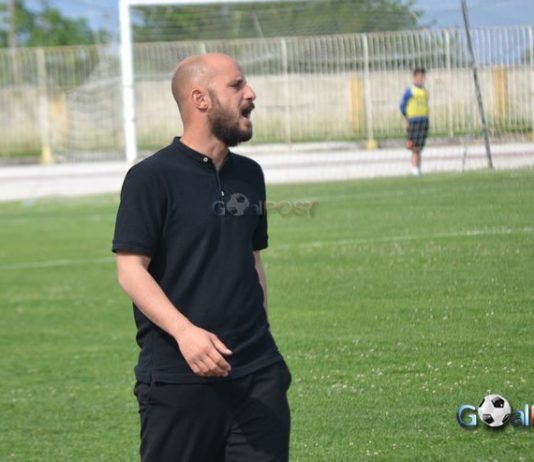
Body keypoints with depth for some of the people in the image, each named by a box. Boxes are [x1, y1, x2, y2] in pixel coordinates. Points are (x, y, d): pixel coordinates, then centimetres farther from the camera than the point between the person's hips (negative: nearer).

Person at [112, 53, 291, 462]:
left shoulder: (249, 175, 14)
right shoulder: (151, 178, -6)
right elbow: (131, 270, -12)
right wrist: (184, 331, -25)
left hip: (258, 374, 6)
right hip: (177, 378, -6)